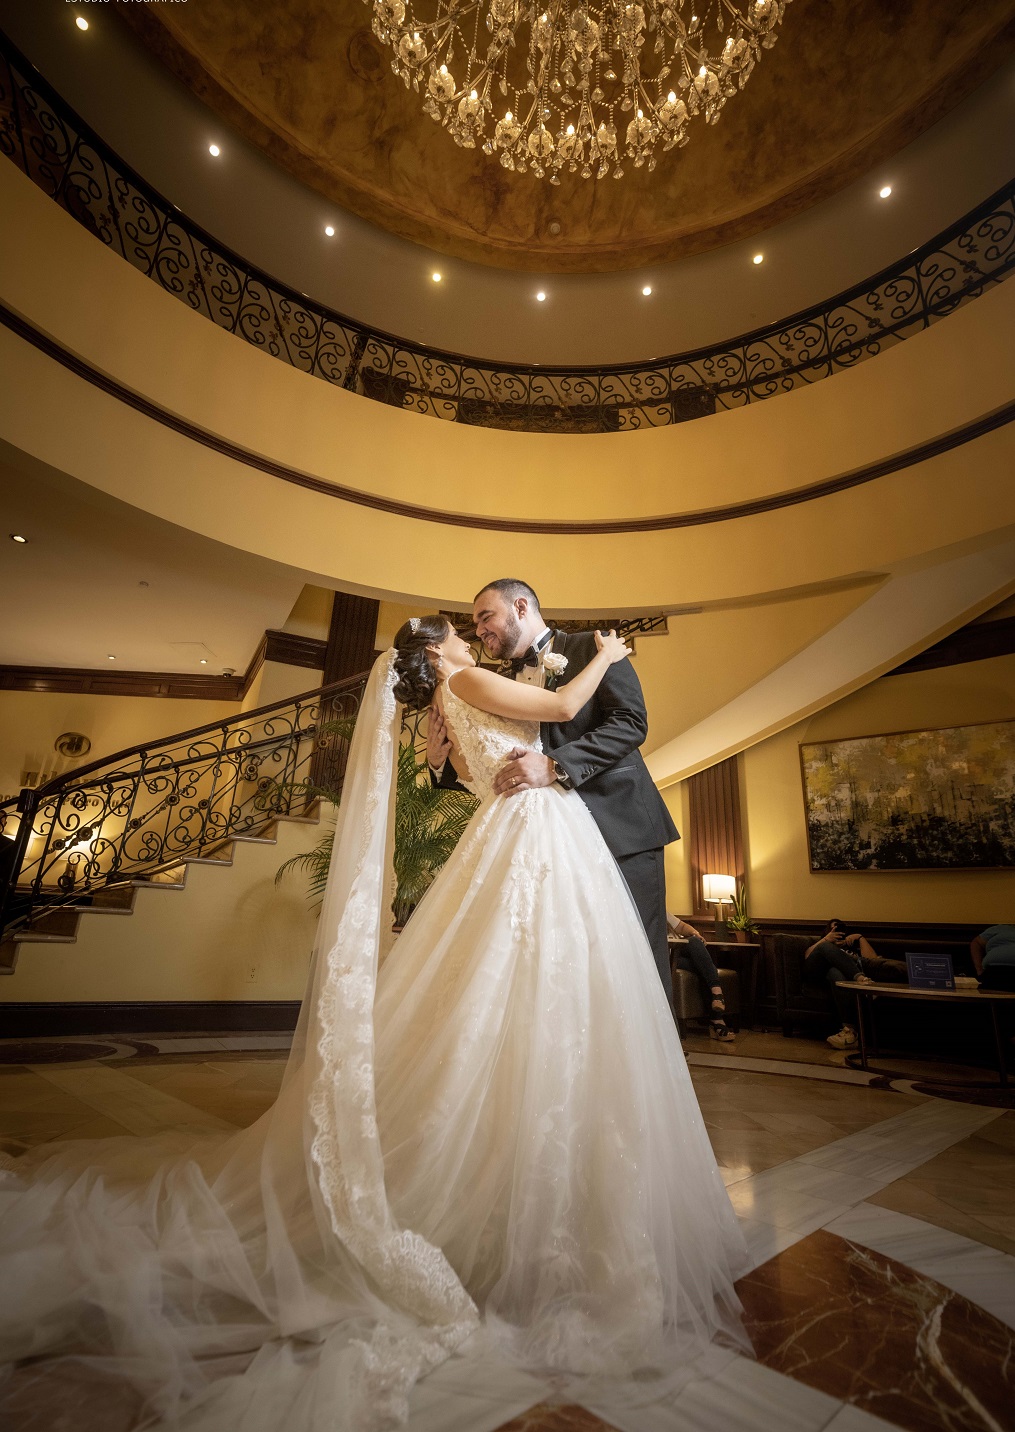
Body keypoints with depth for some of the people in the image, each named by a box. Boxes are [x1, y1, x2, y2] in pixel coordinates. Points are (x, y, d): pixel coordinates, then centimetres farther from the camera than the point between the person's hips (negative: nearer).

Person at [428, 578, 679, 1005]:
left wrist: (553, 765, -24)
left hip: (620, 829, -5)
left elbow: (631, 721, -13)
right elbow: (490, 769, 18)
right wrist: (440, 761, -1)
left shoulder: (591, 647, 1)